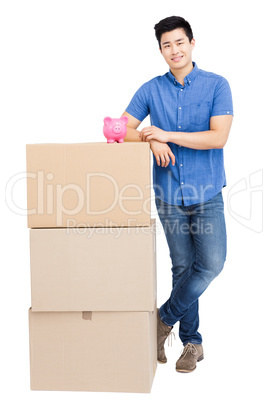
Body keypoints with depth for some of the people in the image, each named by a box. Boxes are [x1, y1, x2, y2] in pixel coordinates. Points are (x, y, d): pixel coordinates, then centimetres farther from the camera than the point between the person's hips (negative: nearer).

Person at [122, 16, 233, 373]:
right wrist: (151, 139, -16)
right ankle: (191, 342, 20)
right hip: (169, 196, 2)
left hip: (207, 194, -1)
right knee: (182, 267, 7)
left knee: (212, 263, -13)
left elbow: (219, 138, -13)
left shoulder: (217, 85, -3)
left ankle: (165, 318, 9)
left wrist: (167, 135, -16)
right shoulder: (151, 90, 4)